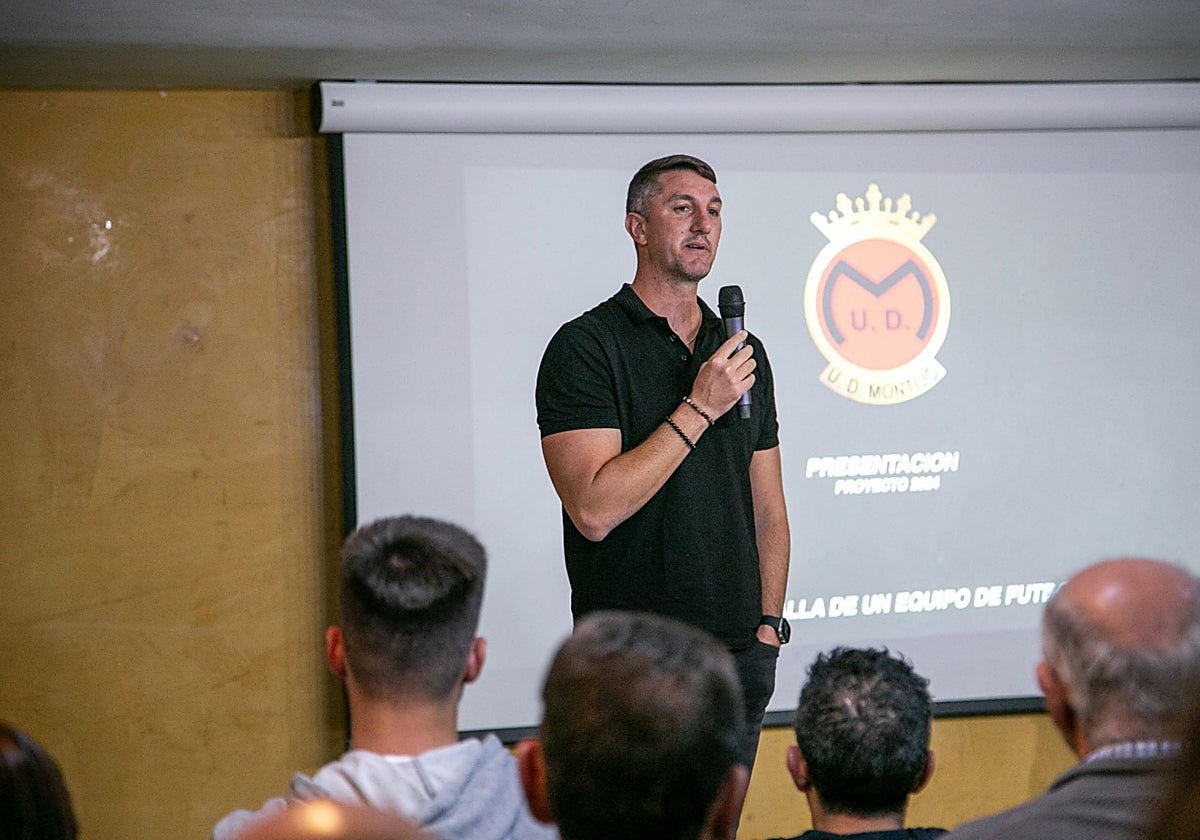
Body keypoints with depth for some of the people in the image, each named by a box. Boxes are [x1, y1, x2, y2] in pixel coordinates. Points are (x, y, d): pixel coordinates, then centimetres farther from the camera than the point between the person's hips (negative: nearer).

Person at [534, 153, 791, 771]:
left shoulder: (745, 353, 13)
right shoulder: (585, 347, -7)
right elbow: (594, 509, -18)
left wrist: (768, 623, 6)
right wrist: (700, 410, -16)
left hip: (740, 651, 5)